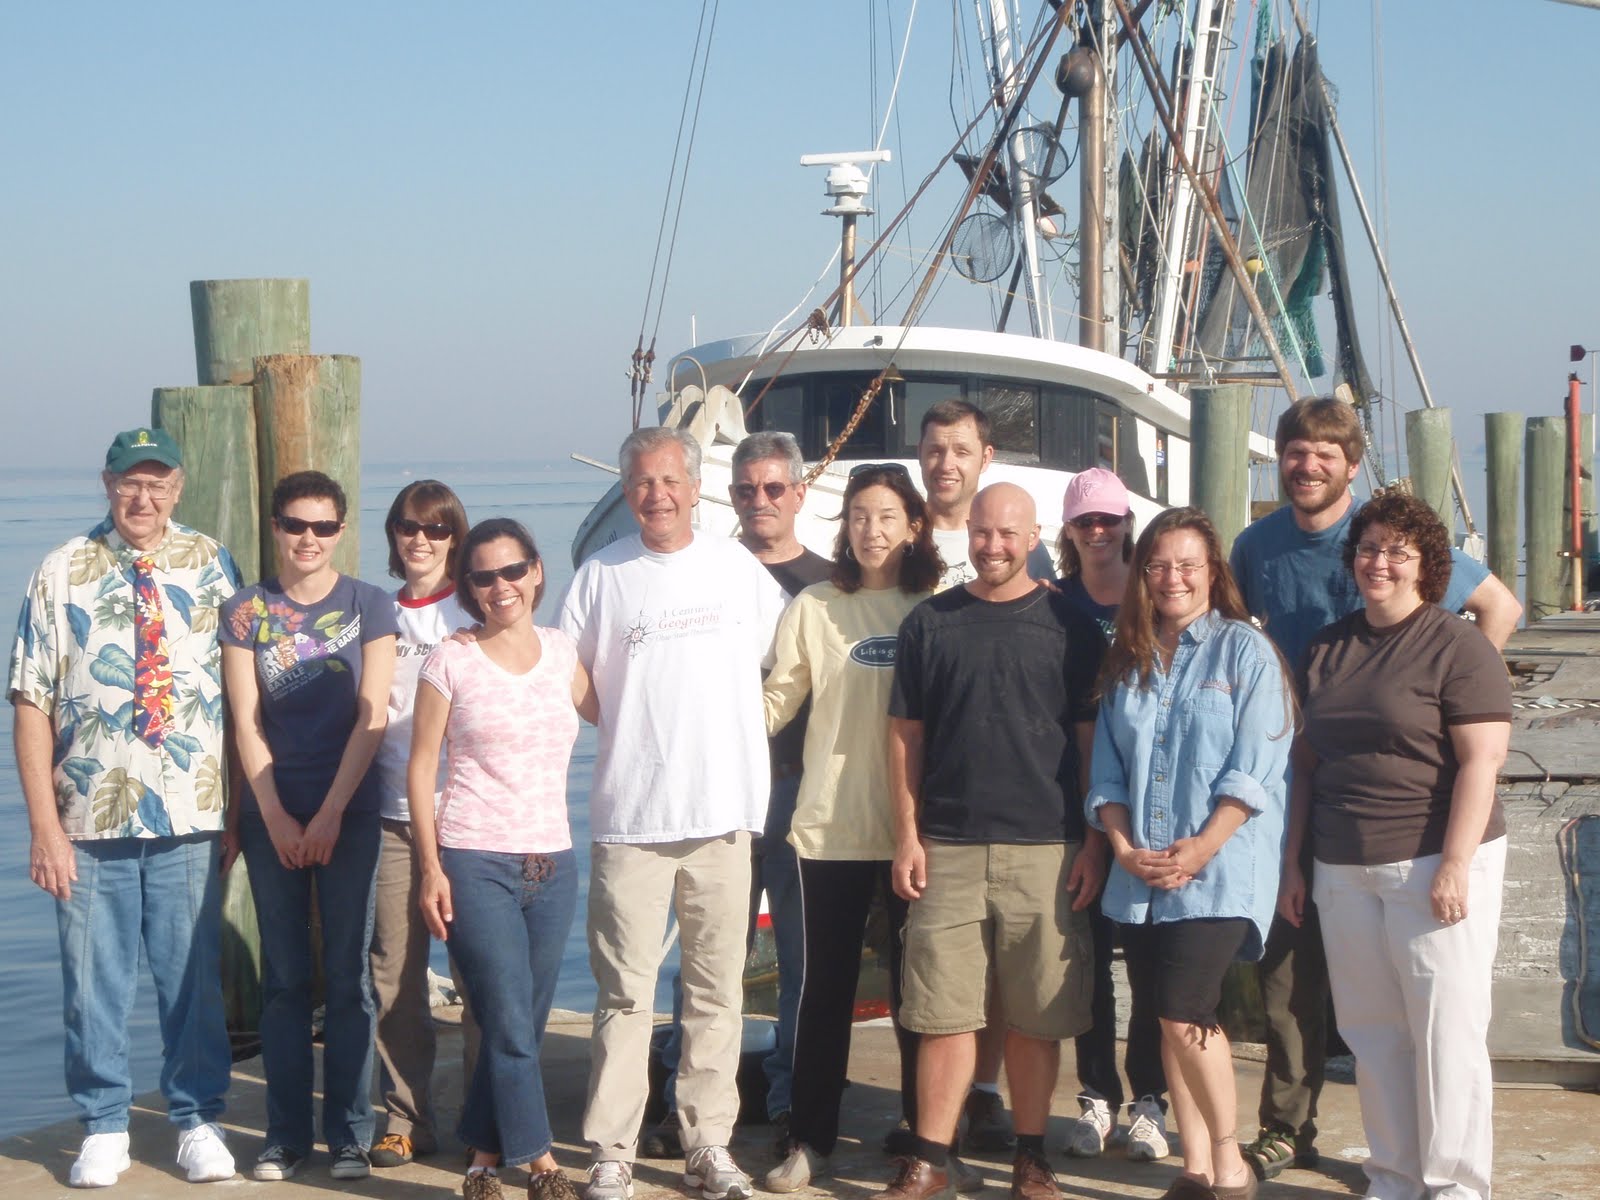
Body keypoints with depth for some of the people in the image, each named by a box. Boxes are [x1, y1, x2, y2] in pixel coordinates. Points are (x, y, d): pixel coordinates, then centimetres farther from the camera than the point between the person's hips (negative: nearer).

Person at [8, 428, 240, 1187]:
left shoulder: (212, 569, 3)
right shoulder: (61, 575, 0)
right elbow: (31, 703, -2)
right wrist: (44, 825, -6)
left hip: (190, 819, 0)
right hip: (90, 820, 0)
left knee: (195, 977, 6)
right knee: (93, 982, 7)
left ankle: (198, 1122, 21)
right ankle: (103, 1129, 22)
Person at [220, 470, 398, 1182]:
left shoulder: (369, 607, 1)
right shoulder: (245, 611, 5)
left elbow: (370, 717, -4)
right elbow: (247, 722, 1)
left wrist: (329, 815, -9)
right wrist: (276, 817, -6)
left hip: (348, 813, -1)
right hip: (271, 814, 1)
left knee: (348, 975, 1)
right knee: (284, 977, 5)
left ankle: (349, 1136, 7)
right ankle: (285, 1136, 12)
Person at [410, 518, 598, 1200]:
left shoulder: (560, 651, 8)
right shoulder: (452, 662, -3)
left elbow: (605, 712, 26)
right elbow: (421, 767, -1)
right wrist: (431, 868, -6)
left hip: (552, 864, 4)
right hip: (476, 862, -4)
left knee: (521, 1027, 8)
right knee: (512, 1026, -7)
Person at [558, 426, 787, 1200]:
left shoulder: (738, 568, 7)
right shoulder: (602, 575, 3)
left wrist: (736, 733, 11)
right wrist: (634, 724, 0)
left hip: (724, 811, 2)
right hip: (629, 815, -2)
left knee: (717, 986, 6)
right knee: (625, 990, -1)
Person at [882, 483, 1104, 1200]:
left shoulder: (1069, 625, 5)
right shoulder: (930, 623, 9)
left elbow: (1093, 740, 6)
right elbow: (905, 735, 10)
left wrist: (1095, 845, 0)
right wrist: (908, 837, 3)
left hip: (1045, 853, -1)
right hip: (947, 849, 1)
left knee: (1037, 1018, 4)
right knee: (944, 1014, 0)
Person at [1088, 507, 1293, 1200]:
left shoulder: (1244, 650, -2)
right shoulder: (1127, 659, 14)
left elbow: (1258, 766, -9)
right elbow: (1108, 765, 12)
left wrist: (1202, 846, -16)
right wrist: (1122, 844, -3)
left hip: (1221, 869, -5)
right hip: (1141, 874, 5)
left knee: (1184, 1014, -15)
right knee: (1167, 1021, 6)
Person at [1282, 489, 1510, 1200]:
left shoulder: (1457, 647, -5)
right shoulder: (1327, 649, 14)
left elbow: (1480, 762, -12)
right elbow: (1305, 761, 18)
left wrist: (1454, 867, -18)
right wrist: (1293, 862, 15)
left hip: (1433, 864, -6)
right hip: (1345, 869, 6)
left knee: (1445, 1031, -3)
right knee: (1372, 1033, 8)